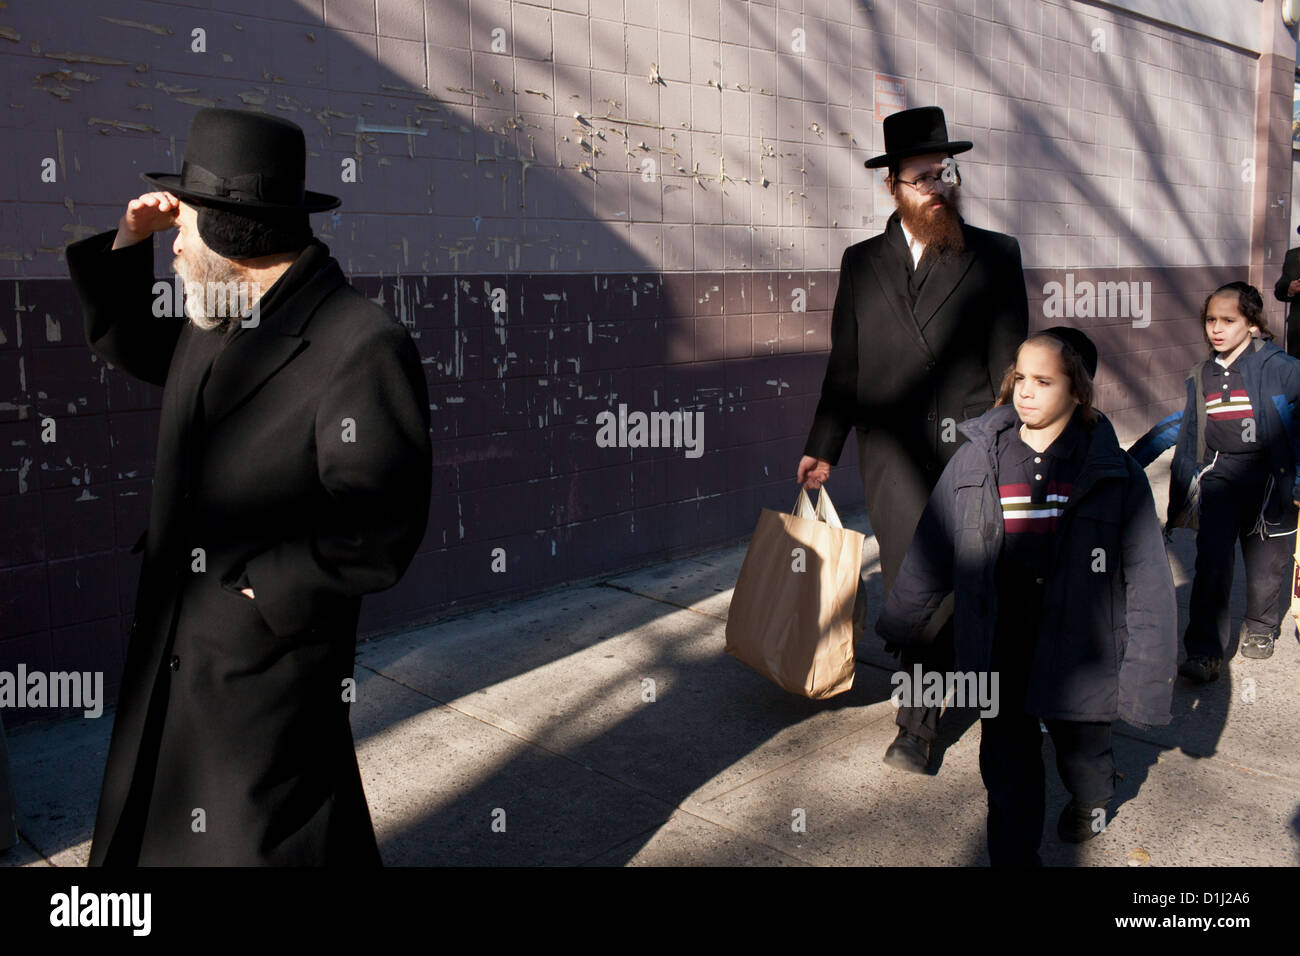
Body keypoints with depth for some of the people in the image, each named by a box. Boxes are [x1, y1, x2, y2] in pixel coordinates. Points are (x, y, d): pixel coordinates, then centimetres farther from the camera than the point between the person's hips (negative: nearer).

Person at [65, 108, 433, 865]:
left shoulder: (362, 346, -23)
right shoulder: (217, 327, 4)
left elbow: (374, 536, -25)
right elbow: (128, 345, 25)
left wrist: (249, 587, -17)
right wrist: (128, 244, 9)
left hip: (269, 671, -8)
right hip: (172, 659, 9)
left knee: (264, 841, 11)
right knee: (148, 831, 25)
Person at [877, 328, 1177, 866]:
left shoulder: (1114, 476, -10)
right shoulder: (975, 462, -5)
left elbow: (1147, 580, -7)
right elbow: (930, 554, 5)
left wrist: (1147, 678, -10)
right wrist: (898, 627, 13)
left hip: (1078, 653, 0)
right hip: (999, 655, 1)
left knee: (1081, 747, 22)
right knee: (1007, 768, 6)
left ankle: (1090, 799, 55)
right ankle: (1014, 856, 25)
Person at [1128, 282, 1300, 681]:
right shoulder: (1202, 375, 8)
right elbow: (1182, 422, 19)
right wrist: (1130, 458, 21)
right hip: (1219, 472, 2)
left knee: (1267, 559, 9)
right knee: (1212, 561, -8)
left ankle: (1260, 628, 37)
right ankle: (1204, 652, -7)